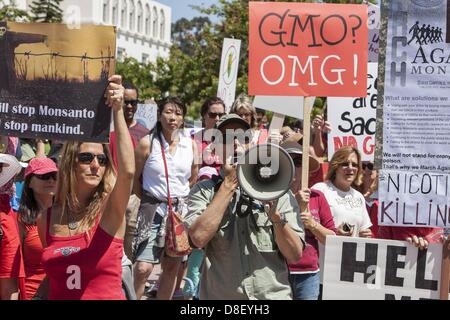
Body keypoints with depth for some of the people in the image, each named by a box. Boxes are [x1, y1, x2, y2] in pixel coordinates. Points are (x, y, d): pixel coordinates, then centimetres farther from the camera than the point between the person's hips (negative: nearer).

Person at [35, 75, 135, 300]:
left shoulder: (110, 210, -9)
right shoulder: (46, 219, 0)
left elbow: (127, 171, -29)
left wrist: (117, 111, -32)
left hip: (107, 294, -3)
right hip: (58, 296, 3)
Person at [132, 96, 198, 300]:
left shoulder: (191, 145, 4)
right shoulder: (147, 143, -6)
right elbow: (134, 178, 0)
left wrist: (181, 199, 8)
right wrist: (149, 201, 1)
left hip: (181, 210, 3)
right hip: (153, 209, -3)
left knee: (172, 267, 8)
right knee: (143, 268, -13)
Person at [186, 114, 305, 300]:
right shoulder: (203, 191, 7)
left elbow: (295, 255, 3)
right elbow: (198, 238, -11)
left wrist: (275, 215, -12)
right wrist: (229, 183, -6)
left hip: (273, 293, 0)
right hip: (220, 295, 1)